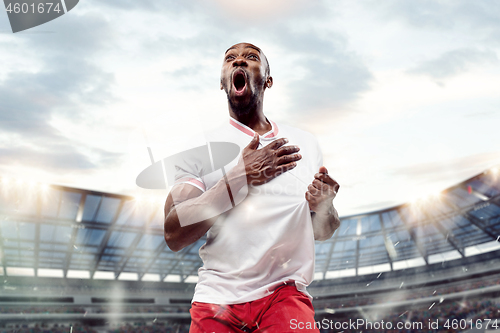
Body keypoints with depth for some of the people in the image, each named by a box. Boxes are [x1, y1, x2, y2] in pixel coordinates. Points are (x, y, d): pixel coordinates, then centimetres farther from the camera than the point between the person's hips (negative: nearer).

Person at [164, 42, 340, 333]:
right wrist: (241, 177, -16)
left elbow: (323, 231, 18)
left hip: (285, 293, 0)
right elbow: (174, 235, -9)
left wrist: (323, 207, -6)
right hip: (217, 297, 0)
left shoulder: (305, 143, 11)